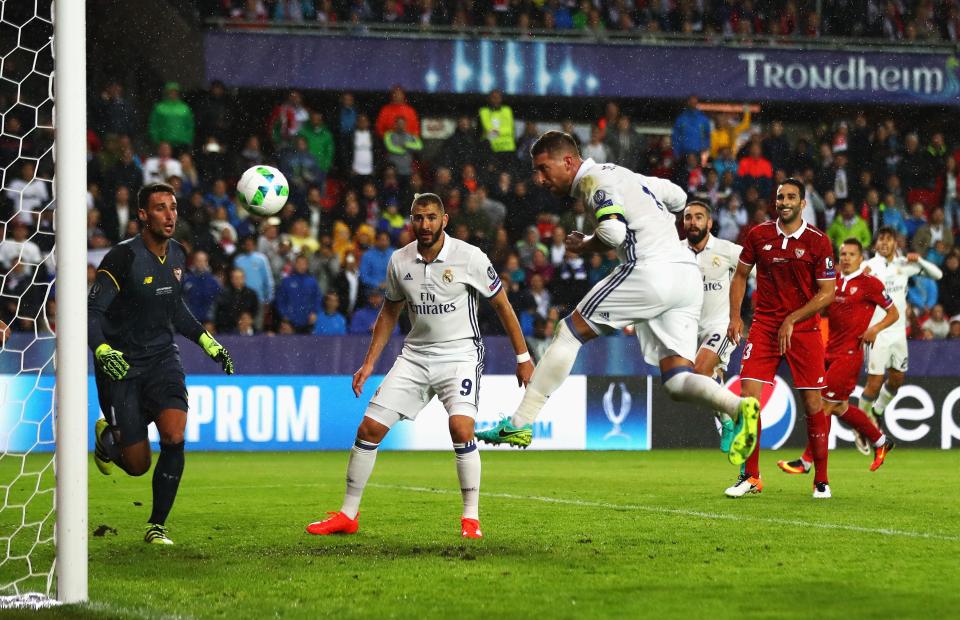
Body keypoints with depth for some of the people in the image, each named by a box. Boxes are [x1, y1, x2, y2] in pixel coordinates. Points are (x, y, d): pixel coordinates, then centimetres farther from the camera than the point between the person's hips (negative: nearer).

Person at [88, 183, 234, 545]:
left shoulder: (177, 255, 4)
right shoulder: (123, 258, -16)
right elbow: (92, 311, -18)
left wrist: (206, 341, 16)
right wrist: (102, 351, -35)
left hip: (163, 358, 4)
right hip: (121, 365, -4)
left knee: (174, 436, -21)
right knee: (137, 465, -3)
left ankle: (157, 526, -4)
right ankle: (107, 435, 36)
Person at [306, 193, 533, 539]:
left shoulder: (469, 257, -12)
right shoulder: (399, 261, 0)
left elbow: (501, 305, -2)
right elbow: (390, 312, 15)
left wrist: (522, 357, 0)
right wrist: (369, 363, 11)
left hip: (460, 354, -4)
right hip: (415, 355, 4)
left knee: (461, 428, -27)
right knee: (370, 428, -3)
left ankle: (471, 517, -12)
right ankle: (348, 515, 10)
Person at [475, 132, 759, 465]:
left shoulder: (594, 179, -2)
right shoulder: (621, 175, 26)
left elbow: (613, 231, -18)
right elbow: (677, 197, 36)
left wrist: (584, 246, 2)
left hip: (652, 272, -9)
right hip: (688, 277, 9)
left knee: (570, 332, 2)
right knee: (677, 381, 3)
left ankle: (519, 424, 2)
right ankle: (739, 407, -24)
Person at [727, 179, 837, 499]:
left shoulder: (818, 241, -6)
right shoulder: (758, 235, 2)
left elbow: (827, 292, -4)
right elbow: (741, 275, 14)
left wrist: (792, 319, -12)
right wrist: (735, 316, 2)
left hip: (803, 328, -2)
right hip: (764, 325, 2)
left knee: (813, 403, -2)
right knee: (748, 395, -10)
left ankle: (821, 481, 11)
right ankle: (750, 476, 1)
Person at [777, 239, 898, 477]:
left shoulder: (870, 284, -6)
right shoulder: (833, 281, 11)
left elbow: (893, 313, 1)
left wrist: (875, 328, -16)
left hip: (850, 352, -7)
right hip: (831, 350, 7)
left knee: (825, 404, -9)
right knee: (838, 406, 12)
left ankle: (806, 462, -4)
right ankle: (880, 441, 30)